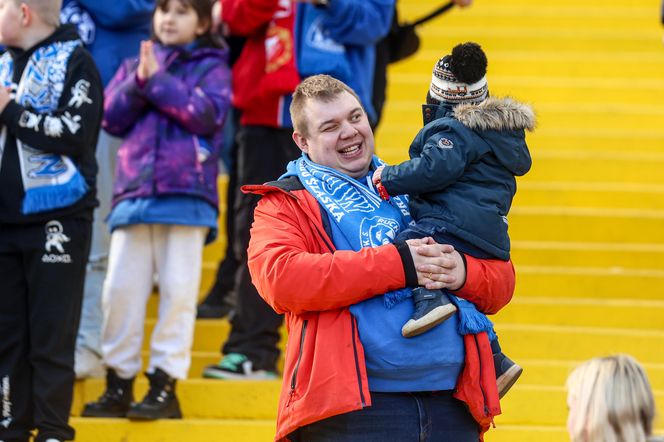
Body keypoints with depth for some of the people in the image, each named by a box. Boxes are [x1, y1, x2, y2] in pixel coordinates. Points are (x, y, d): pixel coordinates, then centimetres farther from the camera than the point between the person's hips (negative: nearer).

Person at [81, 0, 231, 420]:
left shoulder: (211, 67, 6)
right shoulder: (134, 65, 17)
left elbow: (207, 114, -10)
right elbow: (112, 117, 6)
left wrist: (158, 81, -11)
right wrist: (139, 81, -10)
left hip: (186, 195, -3)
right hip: (134, 192, 3)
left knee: (178, 290, -4)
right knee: (121, 288, 1)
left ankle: (165, 385, 1)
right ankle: (119, 382, 8)